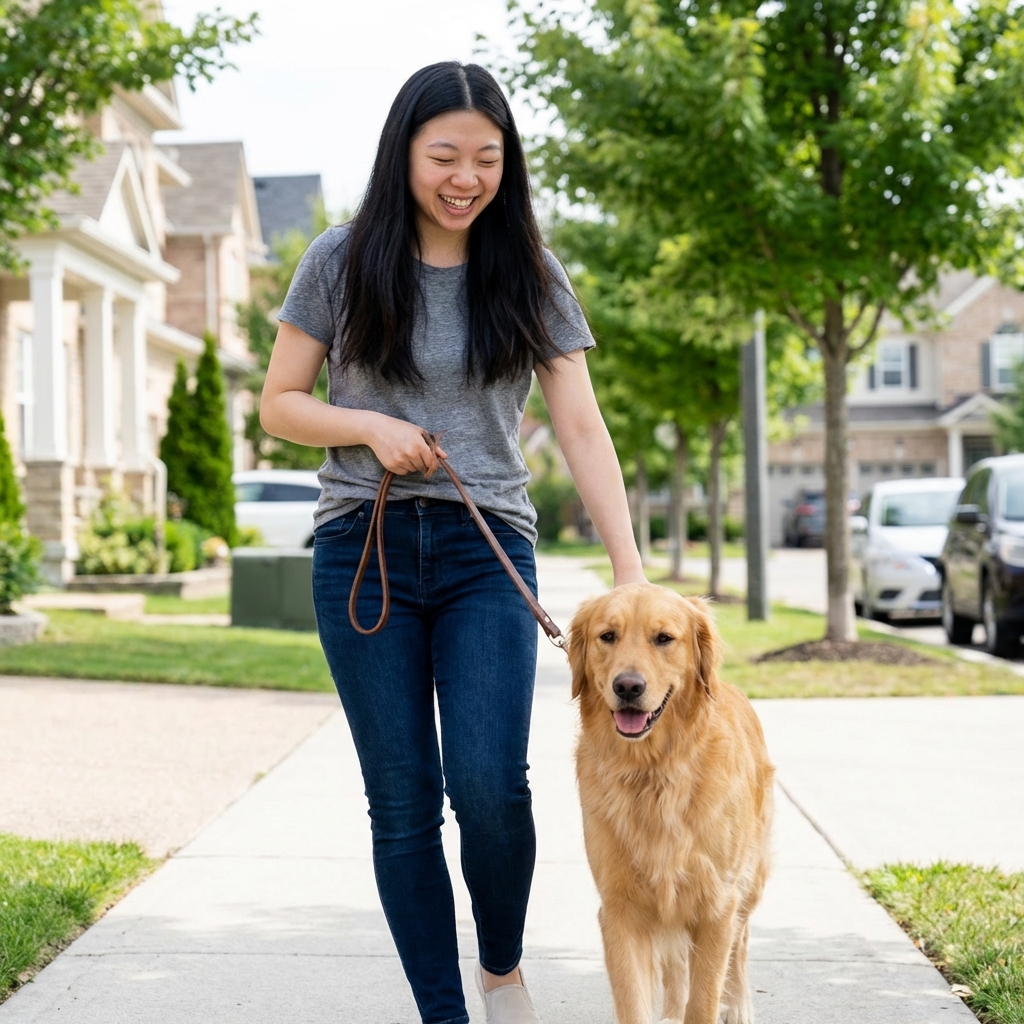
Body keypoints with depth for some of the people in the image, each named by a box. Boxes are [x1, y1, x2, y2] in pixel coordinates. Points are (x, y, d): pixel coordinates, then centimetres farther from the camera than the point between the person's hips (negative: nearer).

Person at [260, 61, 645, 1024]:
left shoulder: (529, 276, 5)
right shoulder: (343, 262, 4)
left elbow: (581, 426, 0)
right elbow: (278, 405, 9)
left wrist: (629, 568, -9)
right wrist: (368, 426, -10)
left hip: (487, 549, 0)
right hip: (365, 550, 0)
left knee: (490, 785, -13)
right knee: (403, 802, 1)